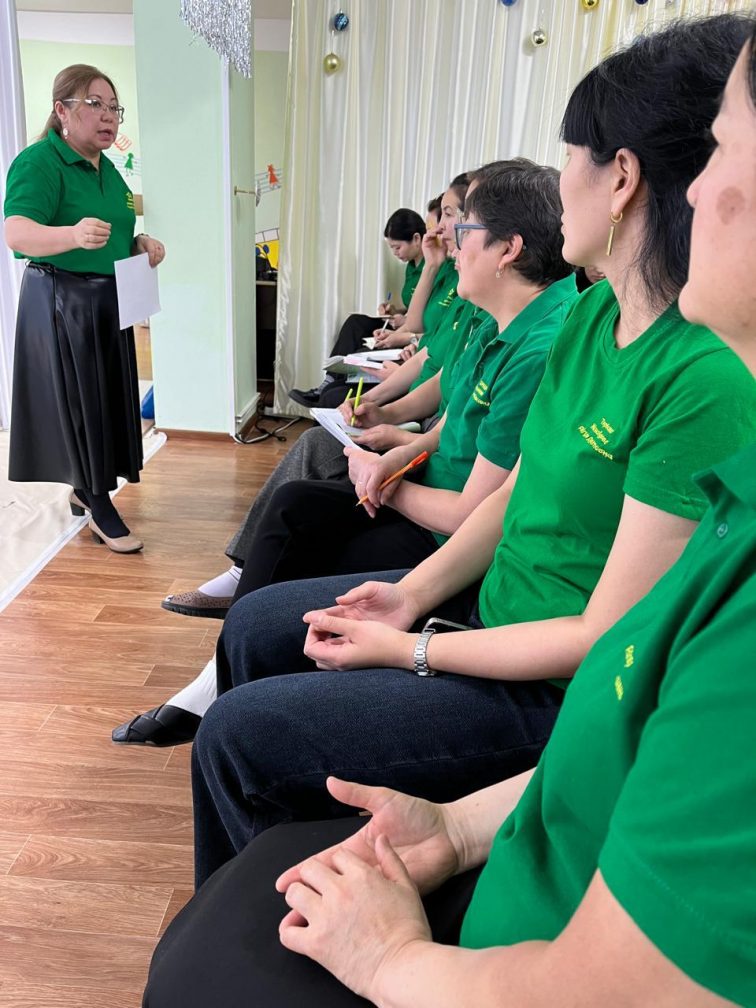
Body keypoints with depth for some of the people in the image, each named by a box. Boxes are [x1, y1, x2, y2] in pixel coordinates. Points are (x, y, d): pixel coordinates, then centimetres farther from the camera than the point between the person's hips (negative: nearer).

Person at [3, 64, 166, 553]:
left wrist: (141, 243, 2)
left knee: (108, 395, 11)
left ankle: (86, 490, 28)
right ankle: (99, 508, 8)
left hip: (109, 302, 8)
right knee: (77, 398, -2)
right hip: (61, 304, -8)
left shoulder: (107, 168, 13)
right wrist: (73, 235, -45)